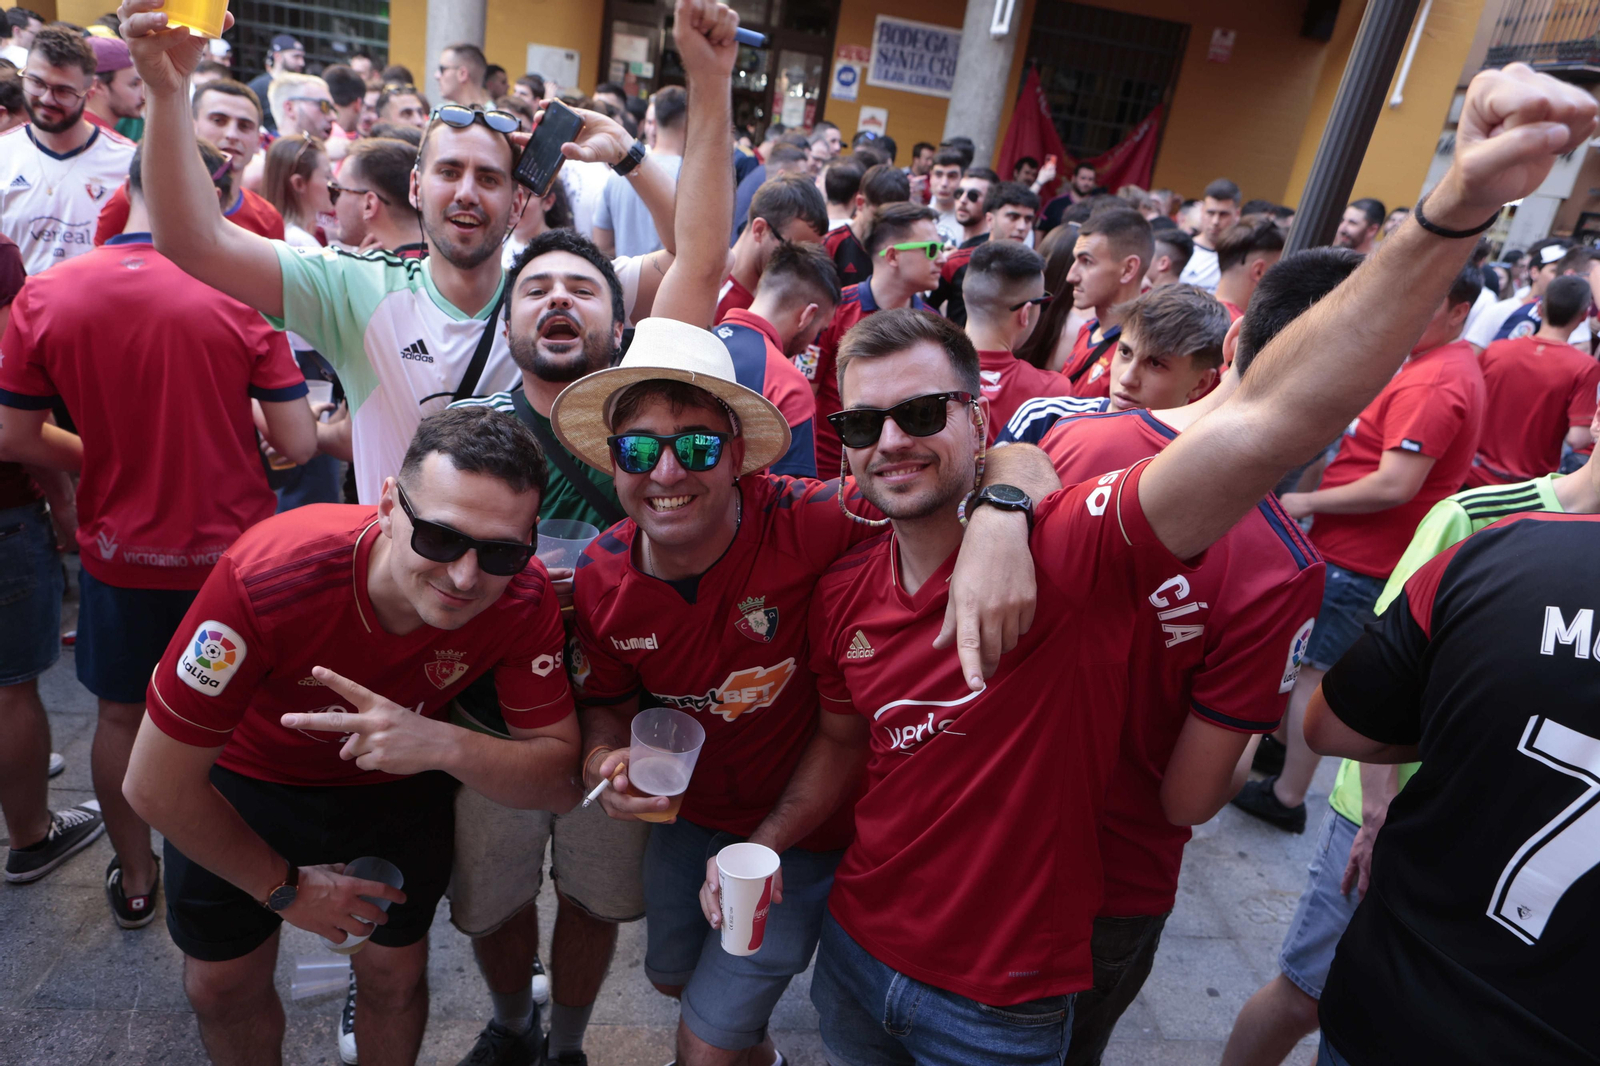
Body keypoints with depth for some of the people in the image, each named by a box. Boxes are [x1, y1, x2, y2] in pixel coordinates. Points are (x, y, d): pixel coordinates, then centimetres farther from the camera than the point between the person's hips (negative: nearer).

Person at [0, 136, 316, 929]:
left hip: (120, 551, 2)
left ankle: (134, 879, 39)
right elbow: (298, 443, -15)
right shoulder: (240, 295, -16)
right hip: (233, 548, -1)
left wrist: (100, 462, 14)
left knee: (122, 716, 22)